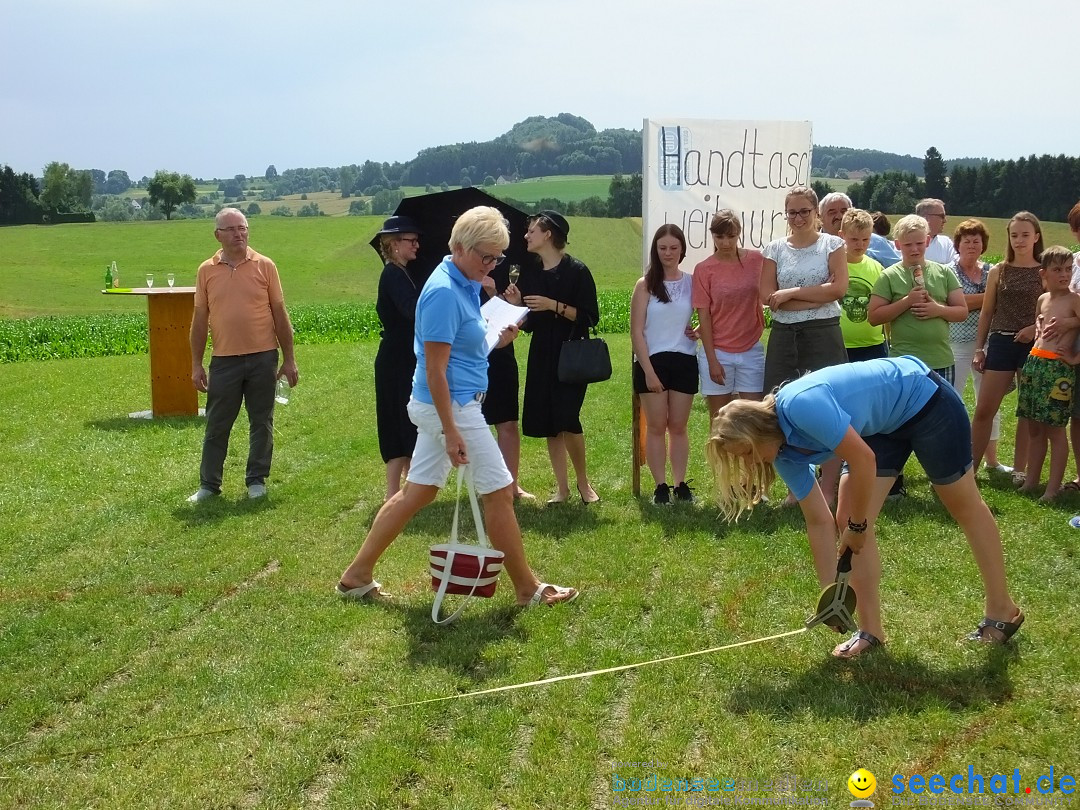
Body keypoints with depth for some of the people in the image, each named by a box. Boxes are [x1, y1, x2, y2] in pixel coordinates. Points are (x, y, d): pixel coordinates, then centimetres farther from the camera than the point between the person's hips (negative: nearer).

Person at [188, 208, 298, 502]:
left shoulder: (264, 266, 1)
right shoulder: (207, 270, 4)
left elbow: (280, 315, 3)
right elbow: (200, 320, 7)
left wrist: (289, 359, 1)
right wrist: (196, 364, 5)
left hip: (263, 357, -1)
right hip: (224, 359, 1)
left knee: (261, 422, 8)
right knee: (216, 425, 5)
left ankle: (256, 480, 20)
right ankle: (209, 484, 16)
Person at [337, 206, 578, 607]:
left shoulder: (465, 284, 10)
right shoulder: (444, 292, -20)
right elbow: (434, 370, -22)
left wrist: (497, 341, 5)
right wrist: (451, 433, -24)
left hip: (443, 406, 10)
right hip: (452, 407, -10)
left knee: (416, 492, 14)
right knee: (500, 491, 0)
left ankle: (357, 575, 20)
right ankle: (527, 588, 12)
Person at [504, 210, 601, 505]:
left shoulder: (576, 271, -8)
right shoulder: (529, 273, 9)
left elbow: (590, 317, -11)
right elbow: (528, 324, 13)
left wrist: (555, 306, -19)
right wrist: (516, 305, -6)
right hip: (542, 356, 6)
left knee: (567, 420, -14)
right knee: (547, 423, 4)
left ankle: (583, 482, 6)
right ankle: (562, 487, 14)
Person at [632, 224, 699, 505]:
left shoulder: (692, 283, 4)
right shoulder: (645, 285, 0)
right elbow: (637, 332, -3)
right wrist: (648, 370, -10)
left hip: (684, 362, 1)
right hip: (652, 362, -1)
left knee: (678, 426, 7)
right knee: (656, 426, 2)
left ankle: (680, 484, 12)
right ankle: (660, 486, 7)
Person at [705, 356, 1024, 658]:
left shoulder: (801, 406, -34)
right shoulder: (784, 453, -9)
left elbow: (863, 461, -33)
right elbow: (819, 521, -5)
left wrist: (857, 525, -19)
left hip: (922, 398, -7)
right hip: (881, 425, 7)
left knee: (967, 509, 10)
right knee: (847, 521, -4)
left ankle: (1003, 611, 25)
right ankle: (871, 630, 4)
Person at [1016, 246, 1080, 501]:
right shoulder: (1042, 299, 12)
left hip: (1058, 368, -7)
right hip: (1034, 363, 7)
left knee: (1055, 429, -3)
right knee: (1034, 428, 12)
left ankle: (1054, 487, 1)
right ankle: (1031, 480, 20)